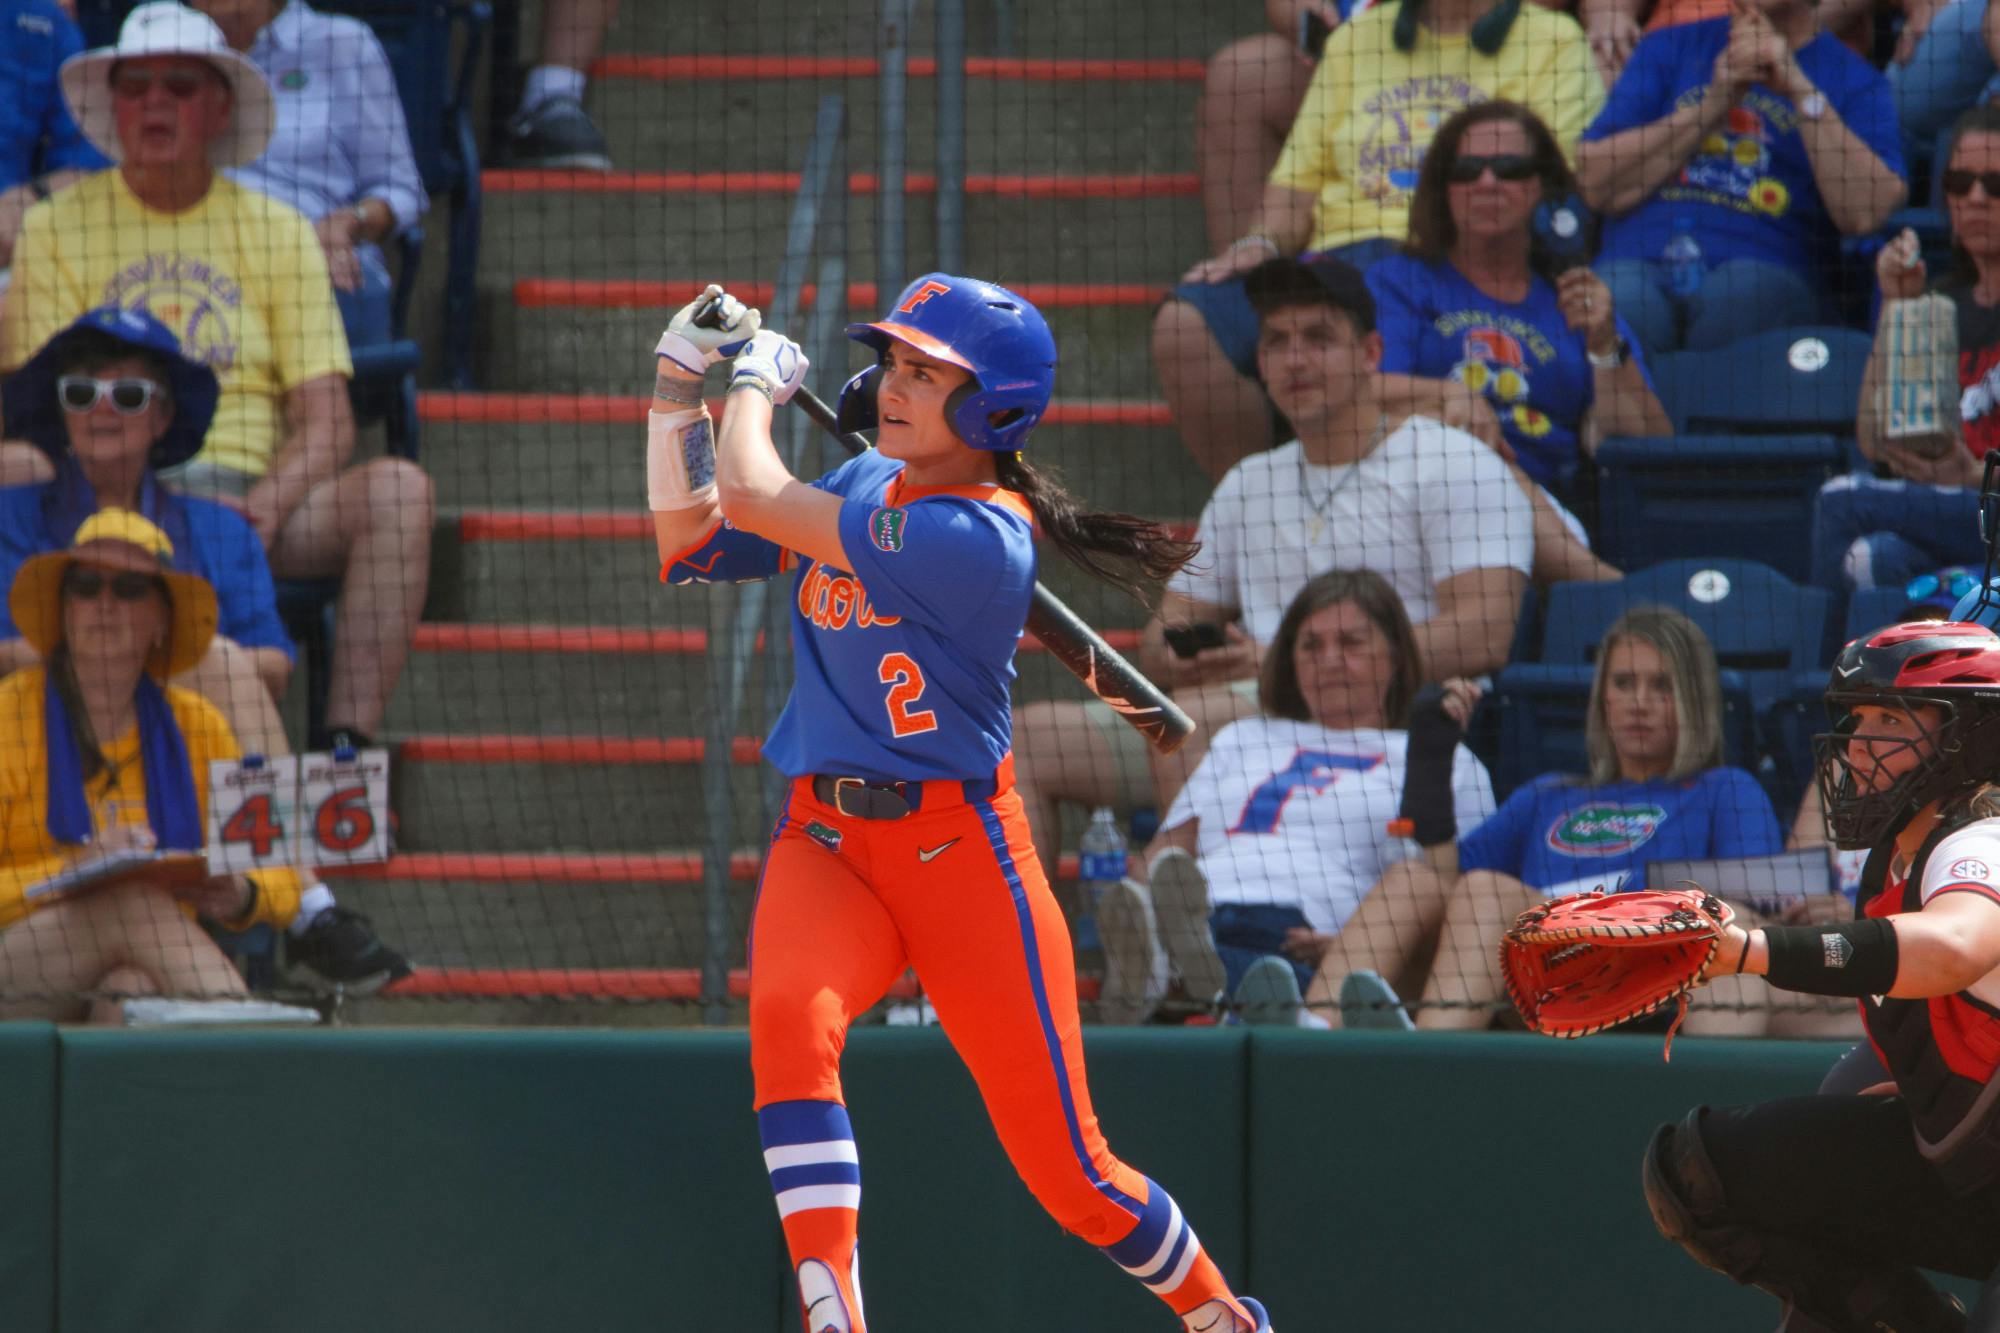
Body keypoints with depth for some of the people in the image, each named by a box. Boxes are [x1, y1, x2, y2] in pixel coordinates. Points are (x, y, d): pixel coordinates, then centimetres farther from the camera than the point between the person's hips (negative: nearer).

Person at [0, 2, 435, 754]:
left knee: (397, 489, -27)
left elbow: (326, 424, 6)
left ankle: (346, 743, -34)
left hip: (249, 501, 1)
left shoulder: (278, 232, 13)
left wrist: (266, 506, -16)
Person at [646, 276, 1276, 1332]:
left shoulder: (977, 537, -17)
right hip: (822, 841, 6)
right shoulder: (866, 489, 9)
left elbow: (751, 499, -17)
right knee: (788, 1015, -31)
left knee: (1065, 1166, -2)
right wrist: (679, 390, 9)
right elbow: (690, 542, 16)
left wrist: (757, 384, 2)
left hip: (957, 849, -6)